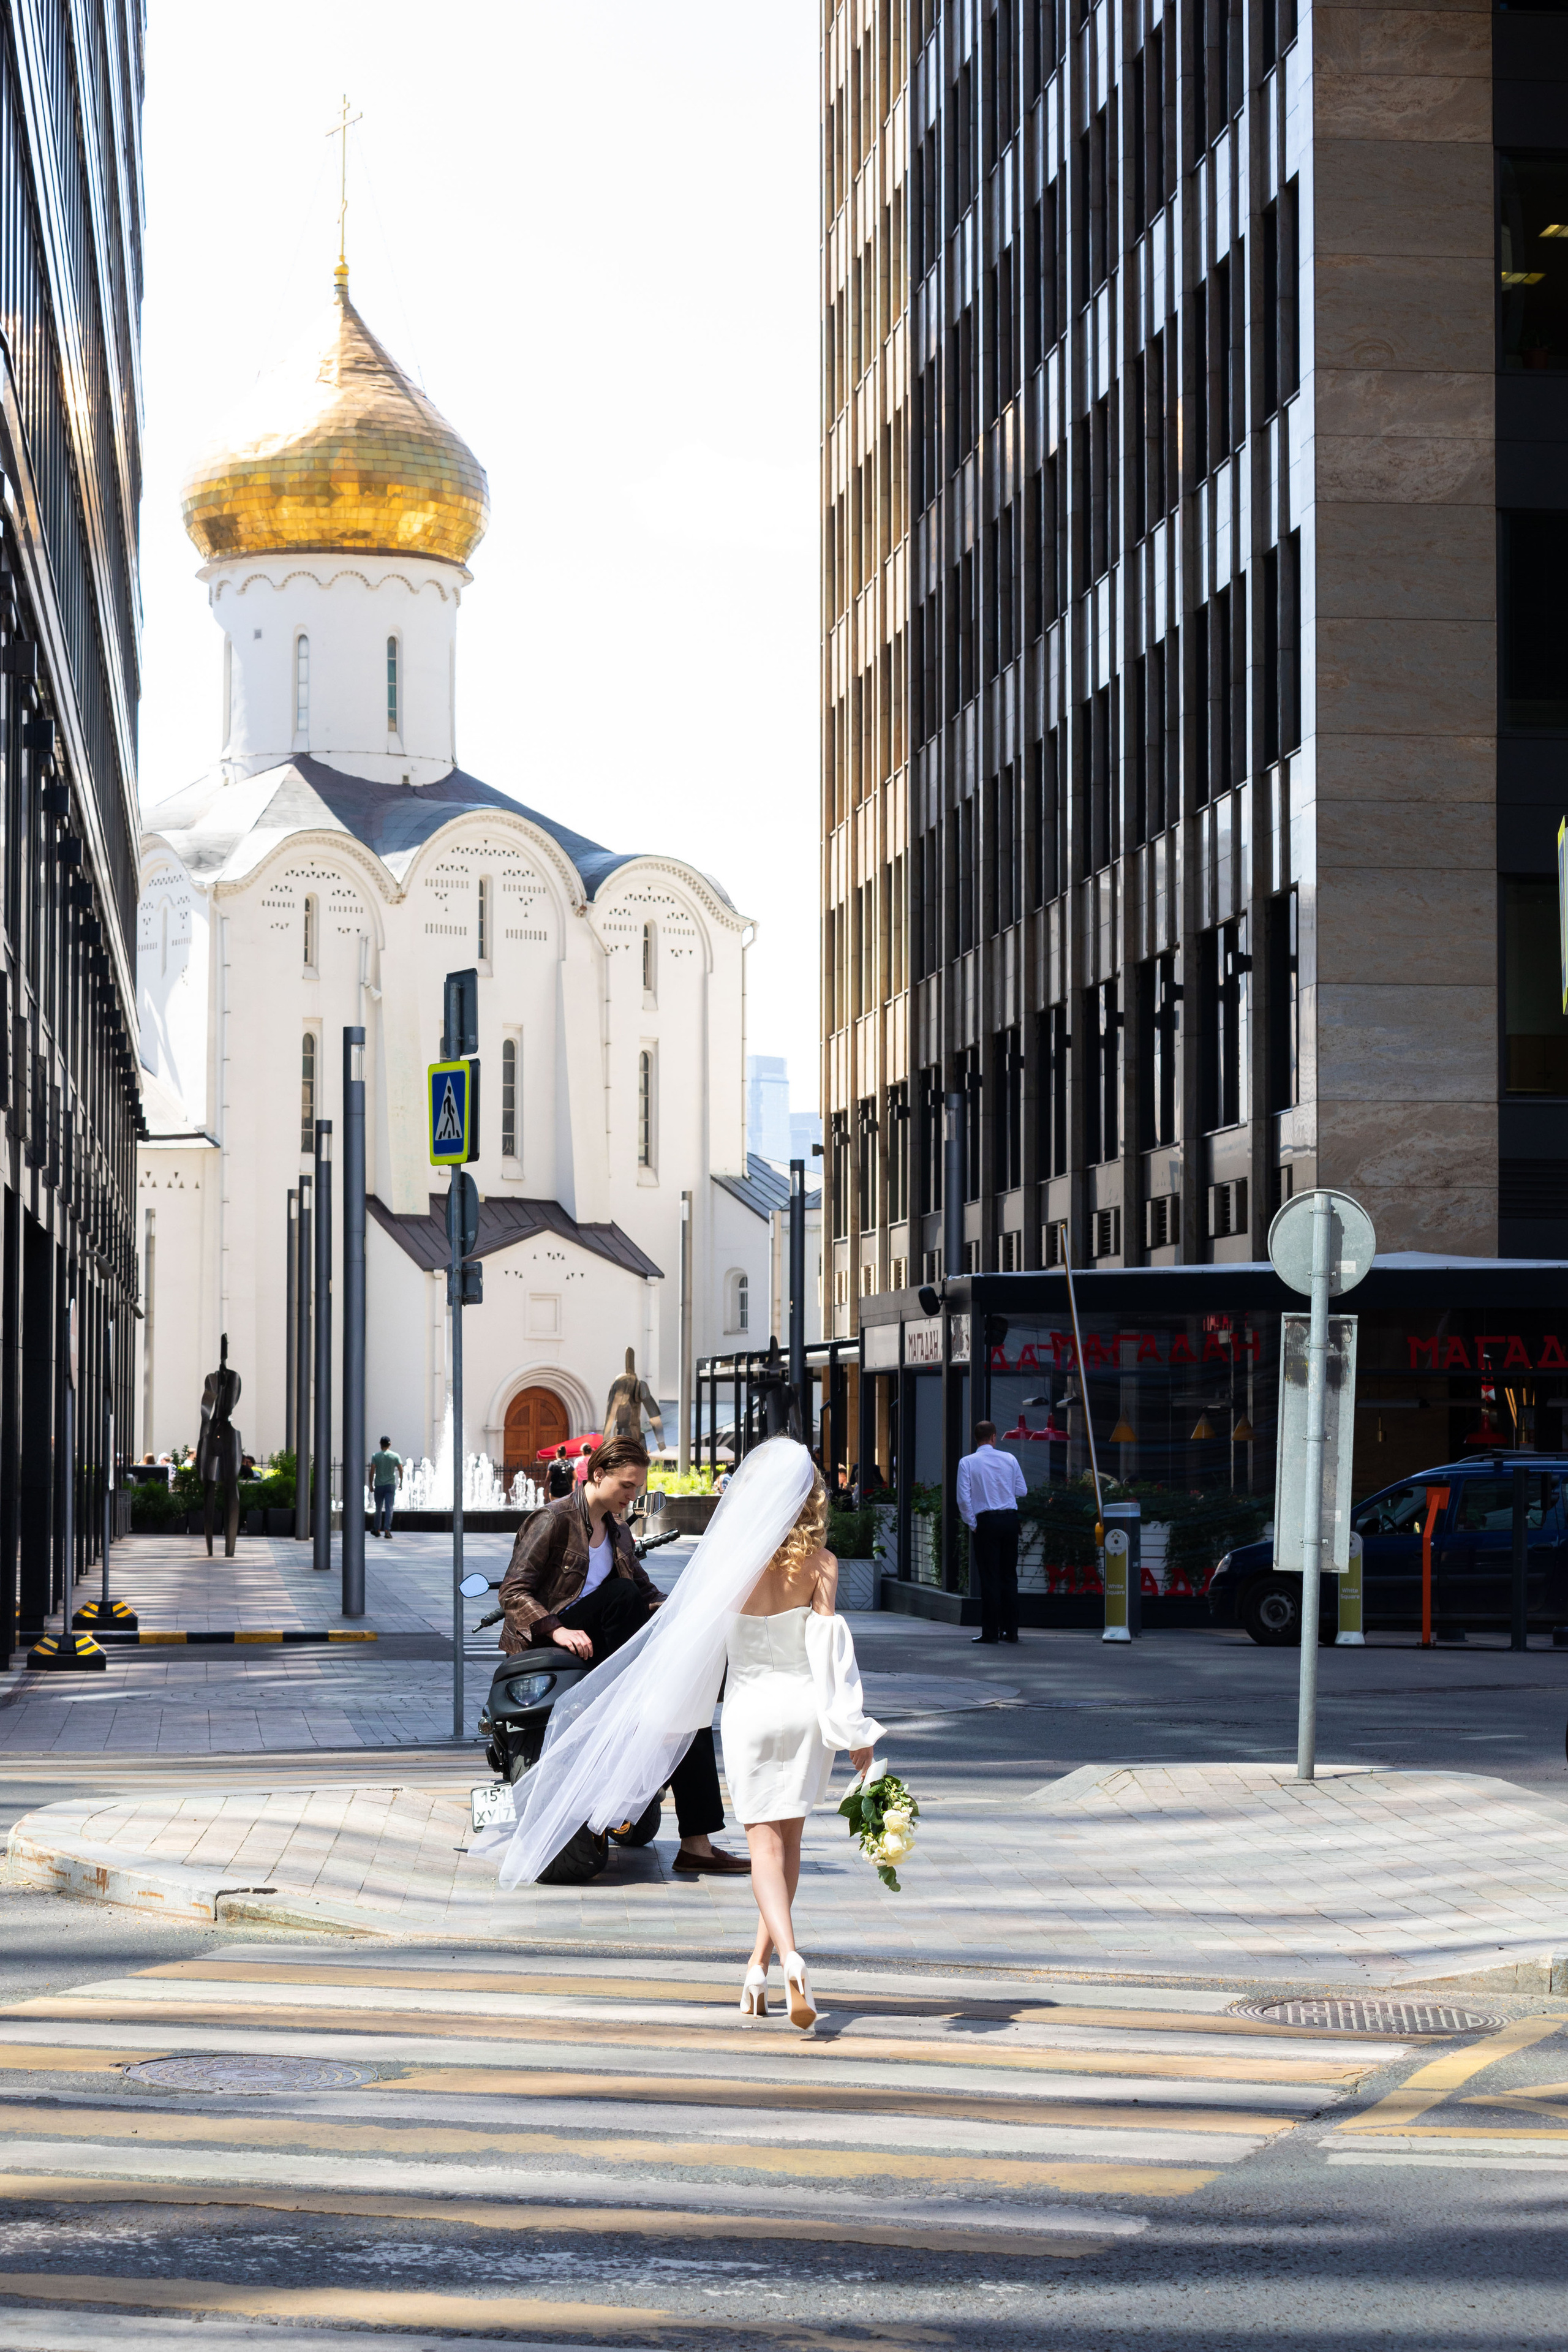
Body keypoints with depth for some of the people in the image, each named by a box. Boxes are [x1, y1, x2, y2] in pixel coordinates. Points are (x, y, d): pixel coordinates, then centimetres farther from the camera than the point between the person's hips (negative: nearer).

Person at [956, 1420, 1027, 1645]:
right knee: (1009, 1576, 10)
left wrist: (972, 1524, 1)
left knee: (989, 1577, -1)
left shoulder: (968, 1463, -4)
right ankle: (1011, 1629, 12)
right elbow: (1022, 1491, 8)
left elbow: (964, 1498, -8)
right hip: (1010, 1518, 3)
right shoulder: (1010, 1459, 3)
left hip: (986, 1521, -3)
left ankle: (990, 1631, -2)